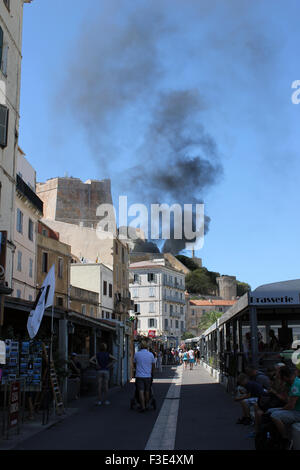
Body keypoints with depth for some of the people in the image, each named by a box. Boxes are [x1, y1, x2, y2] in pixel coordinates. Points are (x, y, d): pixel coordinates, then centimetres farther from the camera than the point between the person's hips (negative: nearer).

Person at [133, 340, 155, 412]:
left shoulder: (137, 354, -1)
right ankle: (146, 405, 20)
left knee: (141, 391, -5)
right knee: (147, 391, 13)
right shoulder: (151, 354, 0)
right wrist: (152, 373, 25)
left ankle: (142, 406, -13)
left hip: (139, 376, -1)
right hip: (148, 376, 1)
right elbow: (153, 366, 9)